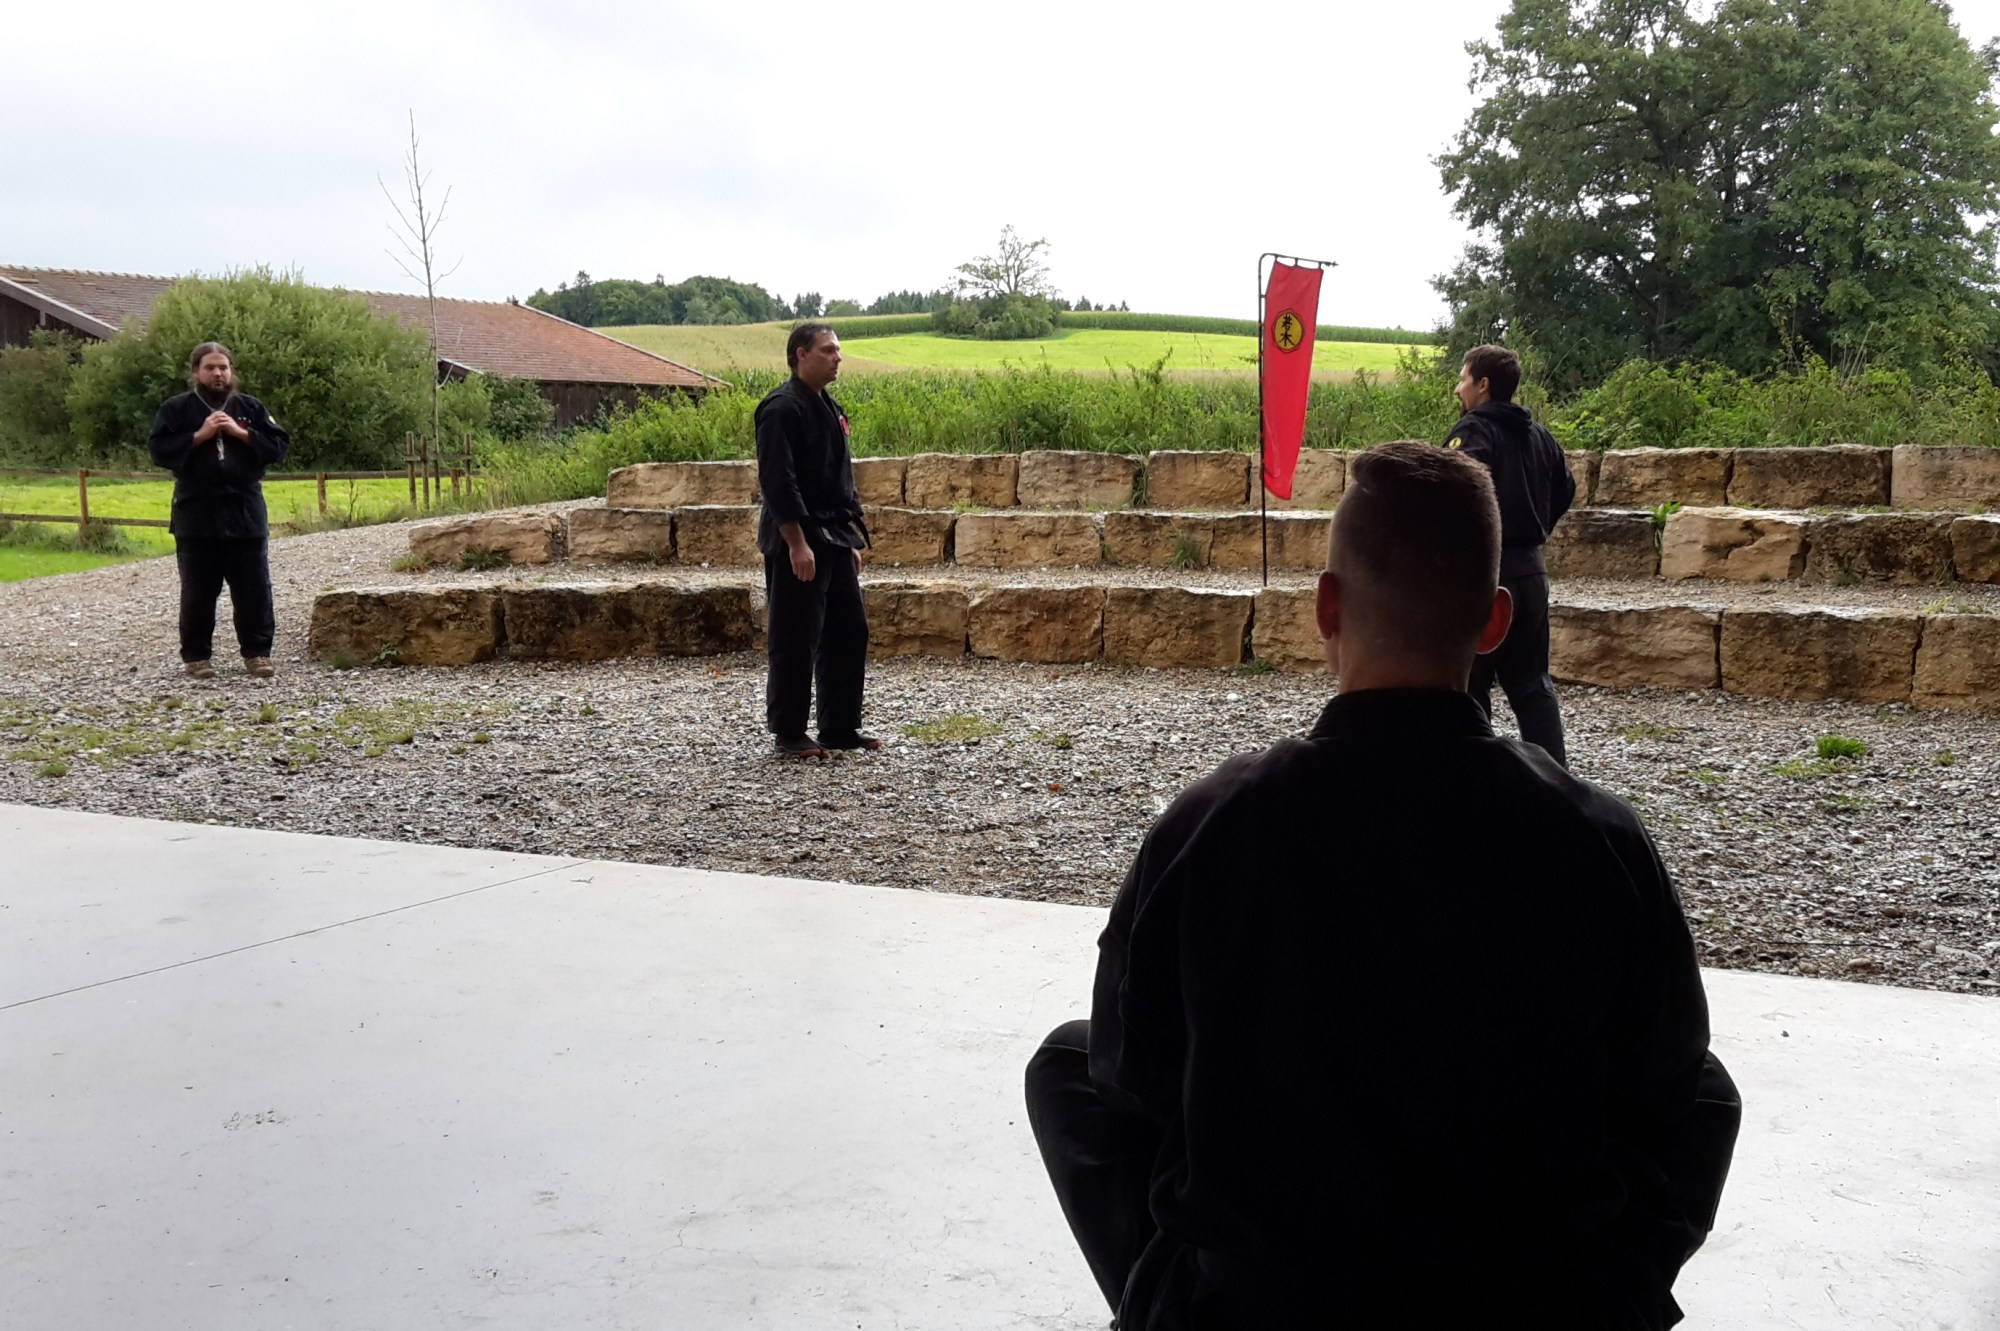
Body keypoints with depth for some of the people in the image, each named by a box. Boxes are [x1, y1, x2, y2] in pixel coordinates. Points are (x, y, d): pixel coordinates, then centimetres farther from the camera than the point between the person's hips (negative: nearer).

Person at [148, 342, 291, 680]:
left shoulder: (251, 408, 8)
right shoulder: (176, 409, 3)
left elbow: (279, 445, 3)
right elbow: (158, 450, -5)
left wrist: (241, 433, -9)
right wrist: (200, 436, -13)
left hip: (246, 514, 2)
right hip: (196, 516, -1)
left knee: (255, 590, 3)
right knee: (198, 593, 3)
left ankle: (257, 652, 12)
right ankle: (195, 656, 12)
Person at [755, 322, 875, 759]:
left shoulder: (829, 409, 17)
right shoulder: (783, 408, -13)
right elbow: (777, 482, -19)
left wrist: (853, 539, 18)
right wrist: (797, 543, -23)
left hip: (834, 542, 9)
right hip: (796, 543, -9)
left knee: (850, 632, 11)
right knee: (796, 640, -4)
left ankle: (841, 728, 20)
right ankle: (788, 735, 4)